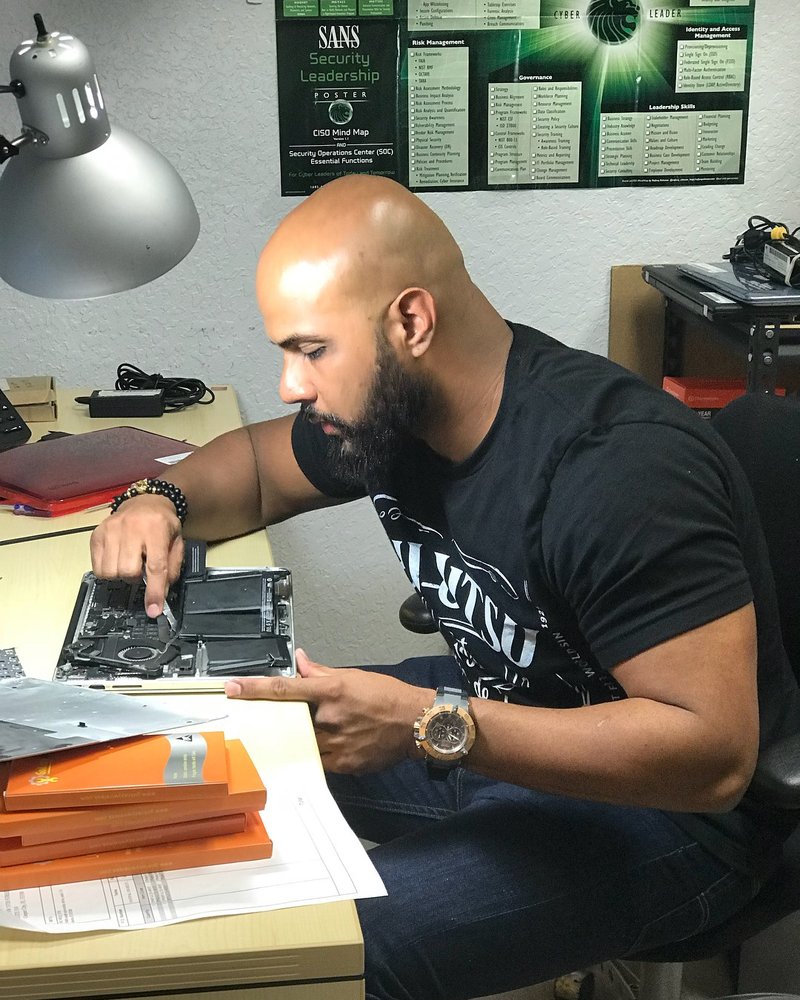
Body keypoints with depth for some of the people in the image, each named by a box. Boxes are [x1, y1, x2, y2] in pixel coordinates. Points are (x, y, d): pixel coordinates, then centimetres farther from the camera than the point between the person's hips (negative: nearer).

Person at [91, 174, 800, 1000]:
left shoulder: (621, 468, -31)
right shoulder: (389, 404, -6)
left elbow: (713, 752, -32)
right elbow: (256, 463, 15)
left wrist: (428, 725, -35)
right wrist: (162, 501, -9)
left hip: (661, 800, -8)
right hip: (499, 715, 8)